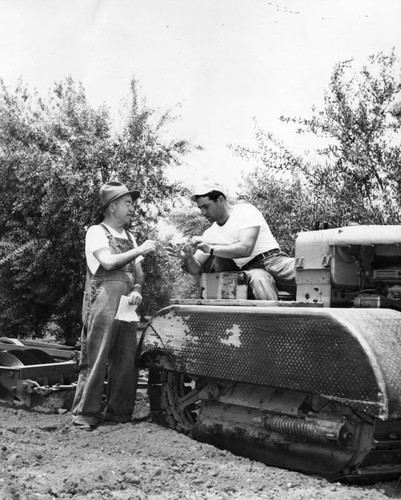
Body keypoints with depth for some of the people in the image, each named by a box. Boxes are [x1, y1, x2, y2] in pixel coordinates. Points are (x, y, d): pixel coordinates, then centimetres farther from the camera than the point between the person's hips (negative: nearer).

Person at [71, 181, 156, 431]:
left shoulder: (130, 237, 21)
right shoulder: (96, 232, 1)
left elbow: (138, 271, 16)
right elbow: (108, 262, -13)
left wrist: (137, 289, -5)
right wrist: (140, 250, -10)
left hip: (127, 304, 6)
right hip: (103, 300, -6)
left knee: (126, 360, 5)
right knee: (96, 358, -7)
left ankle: (119, 411, 14)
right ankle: (85, 414, -1)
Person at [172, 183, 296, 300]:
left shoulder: (245, 210, -1)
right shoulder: (210, 234, 16)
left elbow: (246, 248, -16)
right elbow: (196, 269, 15)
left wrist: (211, 249, -17)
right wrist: (188, 258, -9)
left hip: (274, 259, -2)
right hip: (250, 270, 2)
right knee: (258, 280, -37)